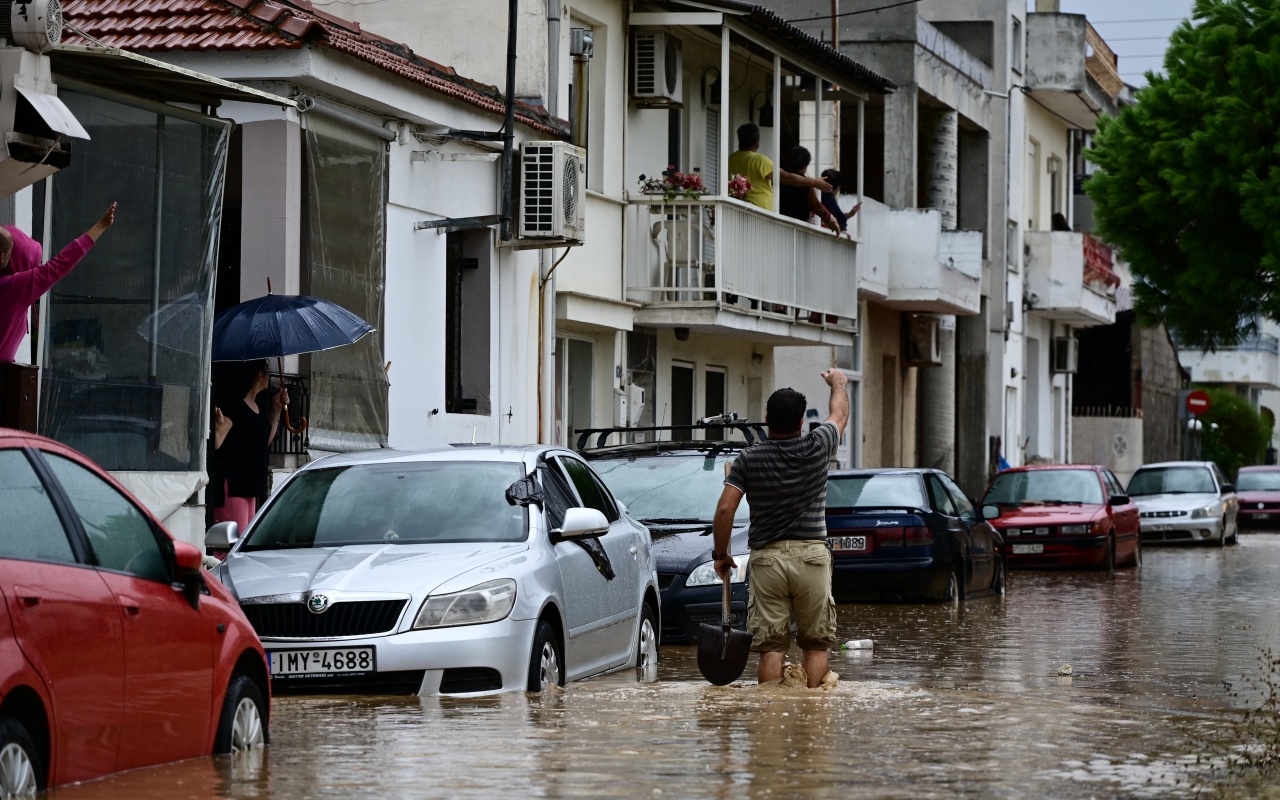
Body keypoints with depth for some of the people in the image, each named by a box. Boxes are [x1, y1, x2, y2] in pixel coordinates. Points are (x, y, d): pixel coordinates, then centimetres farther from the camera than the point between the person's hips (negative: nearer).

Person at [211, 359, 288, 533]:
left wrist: (276, 410, 21)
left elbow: (265, 440, 27)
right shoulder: (233, 404, -13)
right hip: (232, 484, -10)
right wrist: (219, 425, -41)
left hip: (251, 484, 10)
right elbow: (216, 443, -20)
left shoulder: (257, 407, 14)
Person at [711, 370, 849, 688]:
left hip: (766, 557, 0)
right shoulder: (816, 448, 0)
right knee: (816, 643, 7)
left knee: (771, 646, 0)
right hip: (812, 555, 0)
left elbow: (725, 509, -7)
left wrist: (720, 554, 6)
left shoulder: (749, 459, -2)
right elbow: (840, 414, 20)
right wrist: (838, 383, 40)